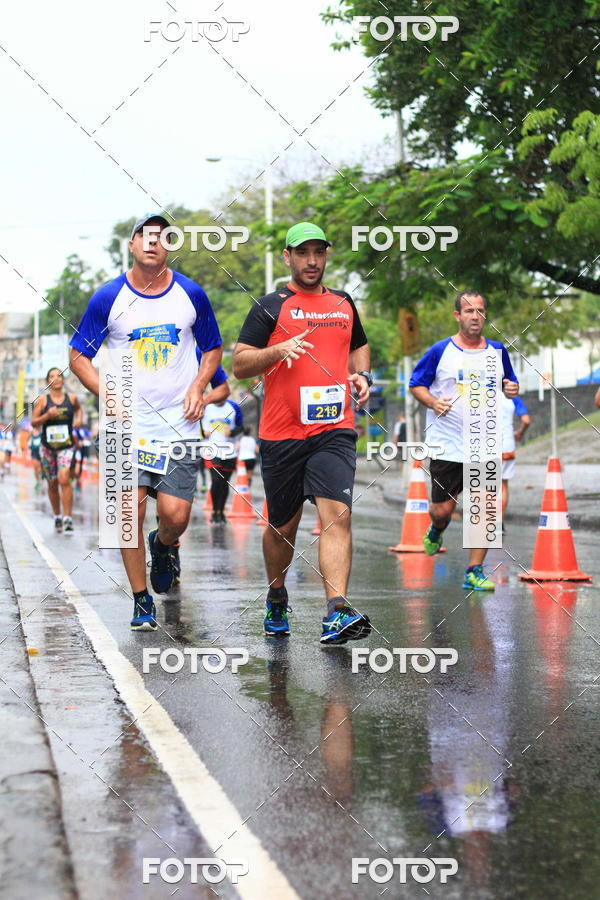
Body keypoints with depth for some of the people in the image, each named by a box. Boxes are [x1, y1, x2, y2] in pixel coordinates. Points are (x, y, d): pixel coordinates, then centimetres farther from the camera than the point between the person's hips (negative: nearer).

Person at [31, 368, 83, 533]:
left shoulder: (72, 398, 4)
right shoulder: (42, 400, 0)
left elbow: (78, 409, 27)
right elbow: (34, 423, -1)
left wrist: (78, 419, 8)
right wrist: (47, 416, -17)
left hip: (67, 446, -1)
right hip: (47, 446, 1)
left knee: (64, 479, -19)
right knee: (52, 484, 9)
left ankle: (68, 519, -19)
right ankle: (57, 516, 28)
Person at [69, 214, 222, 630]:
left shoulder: (191, 295, 3)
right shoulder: (109, 298, -1)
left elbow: (213, 348, 15)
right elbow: (79, 355, 6)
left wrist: (198, 388, -2)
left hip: (179, 425, 1)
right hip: (128, 426, 0)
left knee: (175, 514, -6)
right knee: (131, 511, -7)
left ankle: (163, 546, 31)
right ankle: (142, 601, 8)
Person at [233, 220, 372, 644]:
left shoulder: (343, 304, 15)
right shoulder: (271, 307, 2)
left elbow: (360, 346, 33)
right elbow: (240, 364, -3)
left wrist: (362, 375, 12)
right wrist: (279, 350, -19)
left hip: (335, 429, 2)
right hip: (281, 432, -1)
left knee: (337, 514, -17)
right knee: (283, 525, 10)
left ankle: (336, 613, -26)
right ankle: (277, 600, 36)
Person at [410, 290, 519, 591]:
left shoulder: (497, 351, 7)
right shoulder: (441, 351, -3)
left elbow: (509, 383, 21)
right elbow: (416, 383, 4)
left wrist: (511, 389, -2)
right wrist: (432, 402, -15)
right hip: (446, 443, -2)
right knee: (442, 509, 4)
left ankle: (474, 572, 2)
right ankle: (436, 530, 42)